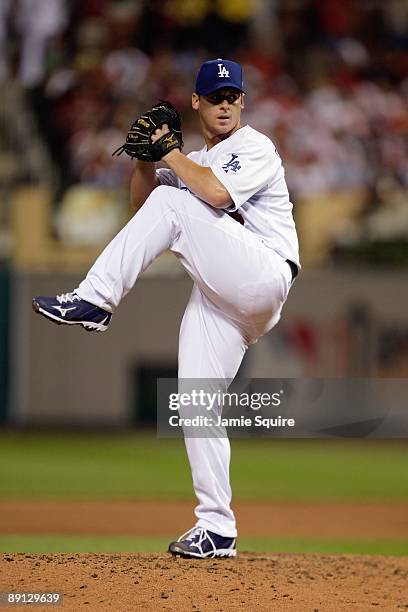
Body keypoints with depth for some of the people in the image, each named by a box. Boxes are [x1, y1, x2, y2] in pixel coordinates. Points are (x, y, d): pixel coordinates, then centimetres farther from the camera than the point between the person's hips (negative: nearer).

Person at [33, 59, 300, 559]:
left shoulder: (255, 148, 1)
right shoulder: (193, 164, 26)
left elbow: (216, 193, -17)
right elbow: (141, 204, 18)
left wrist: (169, 153, -6)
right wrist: (146, 158, 2)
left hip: (262, 277, -8)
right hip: (219, 297, 8)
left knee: (172, 204, -22)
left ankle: (95, 300, -21)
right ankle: (216, 529, -1)